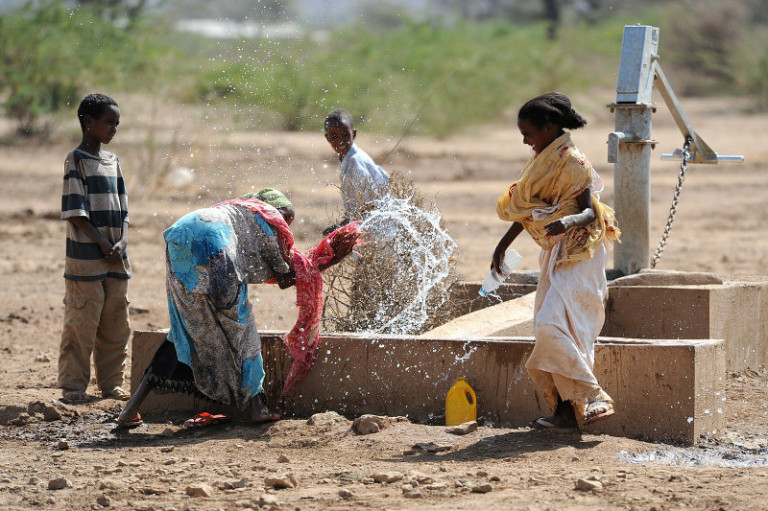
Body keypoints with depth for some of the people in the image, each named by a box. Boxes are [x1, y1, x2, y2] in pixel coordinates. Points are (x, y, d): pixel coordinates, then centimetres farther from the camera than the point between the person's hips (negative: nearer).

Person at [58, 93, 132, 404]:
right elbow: (75, 212, -11)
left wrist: (121, 243, -4)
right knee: (82, 323, -5)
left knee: (116, 325, 9)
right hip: (85, 258, -7)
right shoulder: (76, 160, -6)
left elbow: (122, 211, 14)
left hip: (116, 260, 7)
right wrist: (103, 245, -15)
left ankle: (111, 383, 18)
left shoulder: (113, 161, 15)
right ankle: (73, 385, 2)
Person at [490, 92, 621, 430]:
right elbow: (527, 211, 22)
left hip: (577, 254, -9)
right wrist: (503, 245, 24)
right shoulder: (542, 160, 12)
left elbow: (591, 212, -20)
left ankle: (592, 400, -18)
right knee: (549, 328, 6)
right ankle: (565, 408, 8)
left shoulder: (571, 162, -15)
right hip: (555, 253, 9)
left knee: (554, 324, -21)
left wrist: (567, 221, -40)